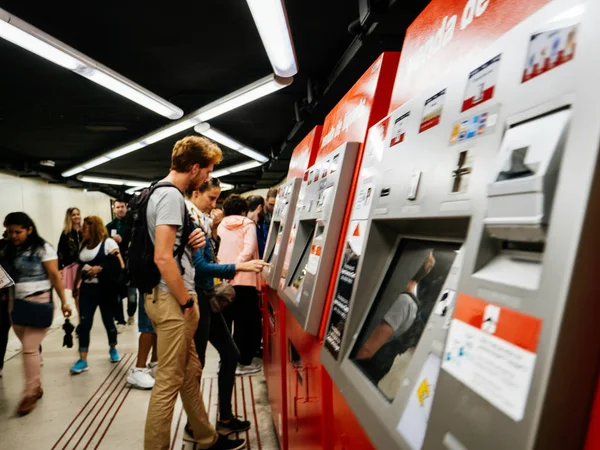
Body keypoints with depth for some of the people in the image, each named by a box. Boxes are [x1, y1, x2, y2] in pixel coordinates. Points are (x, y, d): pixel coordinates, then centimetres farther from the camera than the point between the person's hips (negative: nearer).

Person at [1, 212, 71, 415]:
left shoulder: (43, 248, -7)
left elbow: (55, 276, -8)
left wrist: (63, 301, -8)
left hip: (38, 303, -5)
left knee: (30, 349, -4)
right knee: (28, 348, 10)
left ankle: (30, 394, 8)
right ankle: (36, 387, 25)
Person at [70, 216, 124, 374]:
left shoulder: (108, 243, -8)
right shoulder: (84, 245, 12)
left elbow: (120, 265, -16)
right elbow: (80, 267, 18)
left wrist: (100, 268, -23)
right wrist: (75, 286, 17)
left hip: (105, 289, -5)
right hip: (87, 288, 5)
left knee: (108, 320, 9)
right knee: (84, 323, -4)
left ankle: (113, 349, 33)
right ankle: (83, 360, -1)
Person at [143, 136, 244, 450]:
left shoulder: (164, 192, 15)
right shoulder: (171, 195, -17)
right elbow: (163, 258, -25)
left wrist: (191, 242, 2)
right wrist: (187, 302, -16)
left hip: (172, 298, 11)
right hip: (171, 300, -11)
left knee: (190, 373, 19)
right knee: (169, 382, 1)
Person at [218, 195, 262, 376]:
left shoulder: (220, 226, 12)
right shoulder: (248, 224, 0)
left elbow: (217, 252, 4)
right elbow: (249, 250, -13)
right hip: (244, 280, -4)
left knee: (224, 321, 14)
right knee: (246, 321, 5)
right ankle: (243, 363, 9)